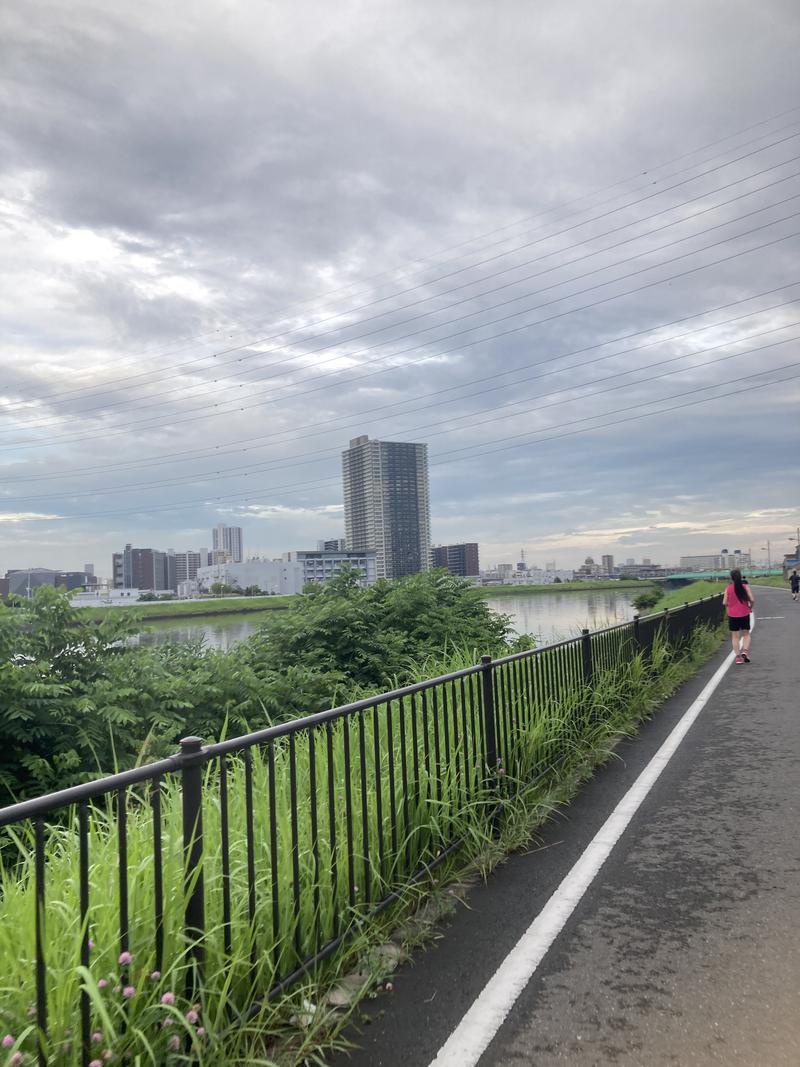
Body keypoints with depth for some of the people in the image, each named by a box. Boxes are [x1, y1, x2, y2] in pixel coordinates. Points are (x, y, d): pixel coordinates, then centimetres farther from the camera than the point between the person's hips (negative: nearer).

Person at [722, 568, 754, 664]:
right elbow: (752, 599, -11)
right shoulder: (745, 586, -6)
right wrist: (750, 607, 8)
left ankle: (738, 656, 3)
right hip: (744, 614, 0)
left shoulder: (728, 588, -6)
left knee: (735, 636, 6)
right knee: (746, 634, 15)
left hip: (732, 615, 0)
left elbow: (724, 602, -7)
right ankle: (745, 651, -6)